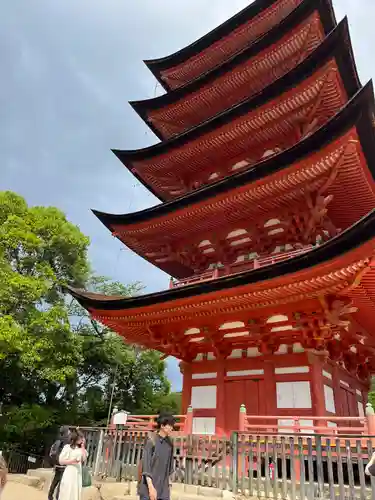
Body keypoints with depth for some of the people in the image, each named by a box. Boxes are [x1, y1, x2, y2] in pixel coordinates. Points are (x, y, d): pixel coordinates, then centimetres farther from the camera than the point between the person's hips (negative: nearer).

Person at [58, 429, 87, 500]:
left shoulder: (80, 448, 10)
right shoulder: (67, 447, -7)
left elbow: (84, 459, 0)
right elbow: (61, 461, -8)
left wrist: (83, 446, 1)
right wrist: (72, 461, -21)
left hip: (78, 473, 6)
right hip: (69, 473, -5)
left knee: (76, 492, 9)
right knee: (67, 493, -3)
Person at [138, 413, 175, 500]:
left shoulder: (169, 443, 5)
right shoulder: (151, 441, -13)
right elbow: (146, 465, -14)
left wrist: (167, 484, 13)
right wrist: (151, 487, -18)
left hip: (163, 489, 5)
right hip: (148, 487, -5)